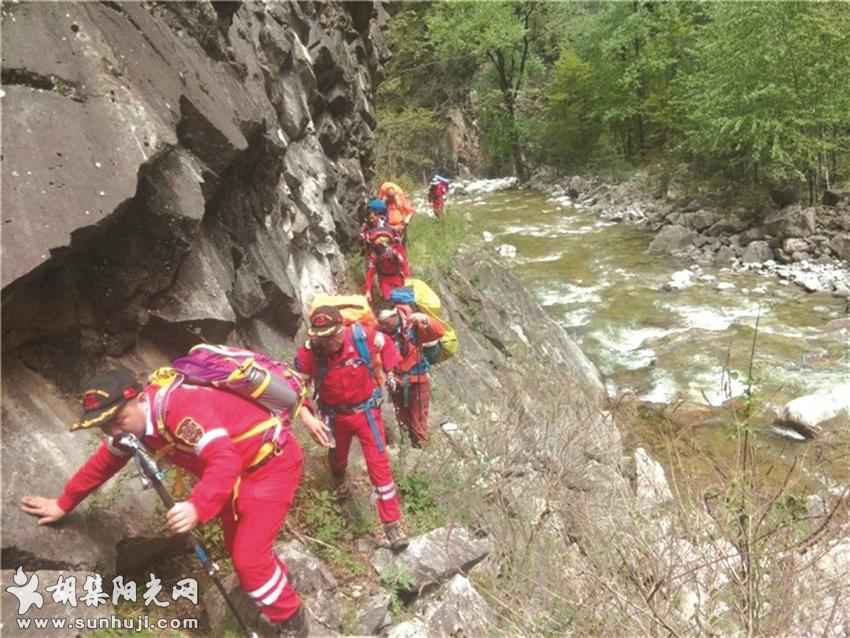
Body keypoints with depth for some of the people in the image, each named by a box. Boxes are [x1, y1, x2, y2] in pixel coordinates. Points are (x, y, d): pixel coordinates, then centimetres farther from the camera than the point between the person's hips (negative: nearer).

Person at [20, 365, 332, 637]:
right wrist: (64, 503, 21)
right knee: (236, 545, 21)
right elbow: (104, 461, 13)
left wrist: (198, 507, -54)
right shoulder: (133, 420, -4)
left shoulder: (180, 405, -33)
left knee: (247, 556, -9)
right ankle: (276, 581, 49)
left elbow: (225, 460, -42)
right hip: (237, 469, 9)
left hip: (273, 460, -9)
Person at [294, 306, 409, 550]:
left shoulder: (363, 336, -26)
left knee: (379, 465, -5)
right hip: (336, 416, 1)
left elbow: (387, 345, -2)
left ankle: (392, 524, 8)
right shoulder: (308, 354, -26)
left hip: (366, 411, -1)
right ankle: (340, 481, 64)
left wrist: (384, 371, -5)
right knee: (338, 457, 27)